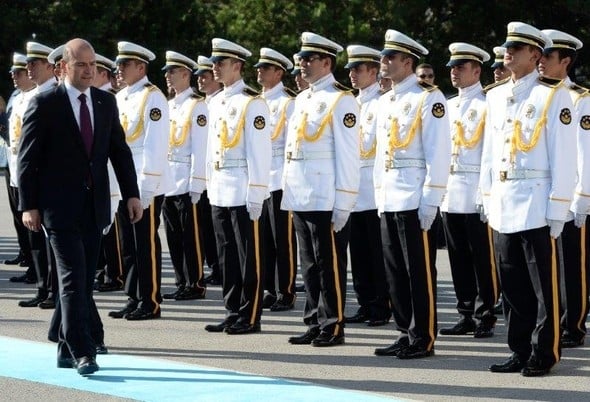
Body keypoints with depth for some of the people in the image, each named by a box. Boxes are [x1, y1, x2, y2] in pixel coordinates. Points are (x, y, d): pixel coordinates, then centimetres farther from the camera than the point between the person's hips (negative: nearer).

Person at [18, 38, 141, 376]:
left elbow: (119, 150, 13)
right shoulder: (45, 104, -6)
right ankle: (82, 352, -12)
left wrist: (132, 193, 4)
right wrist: (29, 205, -10)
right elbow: (28, 157, -5)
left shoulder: (106, 102, 9)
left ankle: (67, 350, 17)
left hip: (94, 205, 5)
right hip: (60, 205, -5)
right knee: (74, 278, -11)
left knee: (85, 280, 8)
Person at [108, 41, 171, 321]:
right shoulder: (120, 98, 14)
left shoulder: (152, 98, -11)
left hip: (147, 184, -8)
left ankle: (150, 303, 4)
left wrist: (146, 187, -20)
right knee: (129, 244, 11)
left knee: (147, 244, -2)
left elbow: (155, 145, -16)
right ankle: (134, 299, 18)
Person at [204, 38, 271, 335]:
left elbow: (260, 152, -13)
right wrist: (210, 186, 15)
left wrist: (256, 196, -16)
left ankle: (249, 317, 3)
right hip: (219, 193, 8)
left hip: (242, 192, -8)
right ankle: (233, 312, 17)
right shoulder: (216, 103, 14)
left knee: (248, 256, -1)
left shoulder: (252, 103, -10)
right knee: (227, 256, 11)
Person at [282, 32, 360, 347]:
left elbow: (348, 155, -12)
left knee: (329, 265, -2)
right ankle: (314, 324, 17)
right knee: (309, 265, 11)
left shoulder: (341, 101, -8)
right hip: (300, 199, 8)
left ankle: (333, 327, 3)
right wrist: (289, 192, 15)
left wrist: (343, 204, -16)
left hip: (326, 200, -8)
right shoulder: (302, 99, 16)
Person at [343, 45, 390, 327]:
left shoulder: (381, 103, -8)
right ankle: (365, 306, 15)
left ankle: (382, 308, 2)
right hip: (355, 190, 8)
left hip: (374, 189, -8)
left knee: (377, 253, -2)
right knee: (359, 253, 9)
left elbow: (367, 144, -13)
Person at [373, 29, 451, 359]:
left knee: (420, 272, -3)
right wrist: (380, 195, 16)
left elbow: (439, 153, -14)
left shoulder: (428, 98, -9)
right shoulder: (386, 101, 16)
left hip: (416, 202, -8)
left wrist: (430, 201, -18)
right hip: (389, 202, 8)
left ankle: (423, 339, 2)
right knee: (396, 271, 10)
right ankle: (406, 334, 18)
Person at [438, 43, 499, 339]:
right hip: (450, 195, 7)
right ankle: (466, 316, 15)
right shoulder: (448, 106, 16)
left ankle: (486, 318, 2)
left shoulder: (487, 105, -6)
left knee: (482, 259, -2)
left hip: (477, 195, -7)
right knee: (459, 260, 9)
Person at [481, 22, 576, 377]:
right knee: (513, 287, 9)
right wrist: (488, 197, 13)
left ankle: (544, 354, 7)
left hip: (536, 206, -6)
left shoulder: (553, 96, -5)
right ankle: (521, 351, 17)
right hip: (503, 207, 6)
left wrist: (557, 209, -12)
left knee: (544, 287, 0)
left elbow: (563, 157, -8)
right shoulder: (496, 97, 13)